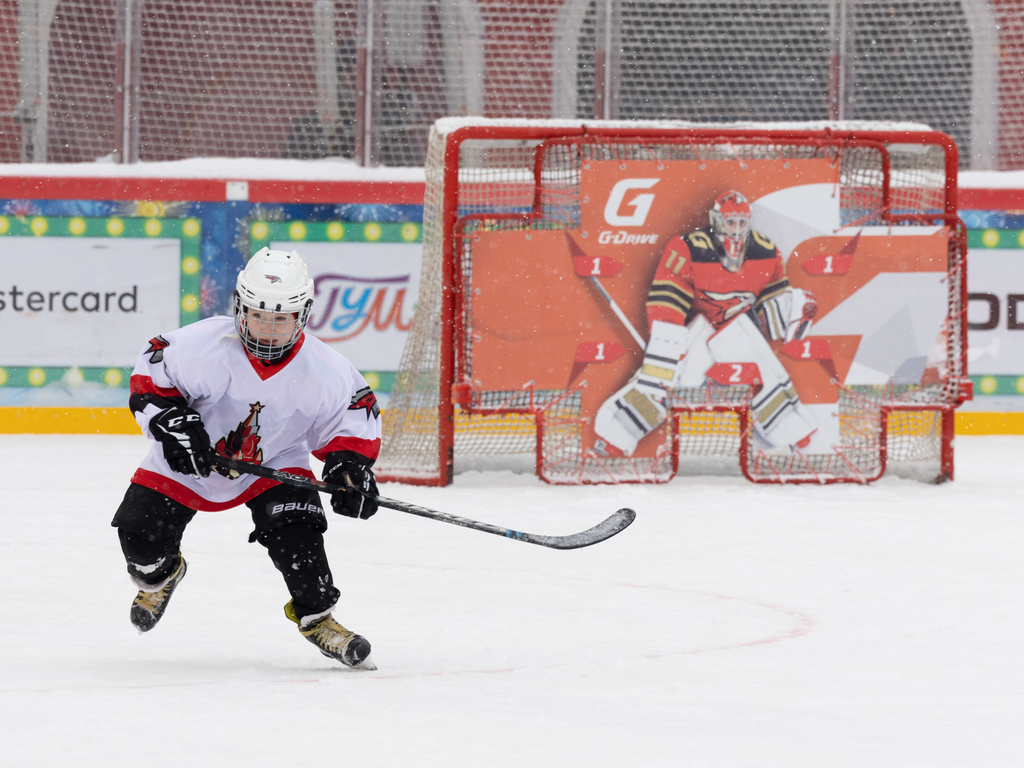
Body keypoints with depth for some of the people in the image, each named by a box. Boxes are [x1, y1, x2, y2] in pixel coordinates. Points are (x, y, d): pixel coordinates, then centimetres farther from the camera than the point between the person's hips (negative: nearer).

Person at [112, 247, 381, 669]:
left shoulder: (325, 371, -20)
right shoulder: (201, 345, -27)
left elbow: (354, 414, -4)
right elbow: (150, 378, -14)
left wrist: (351, 464, -19)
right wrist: (172, 421, -27)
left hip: (274, 460, 0)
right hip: (188, 460, 0)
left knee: (295, 528, -23)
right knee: (141, 532, -8)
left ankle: (316, 616, -7)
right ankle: (159, 575, 28)